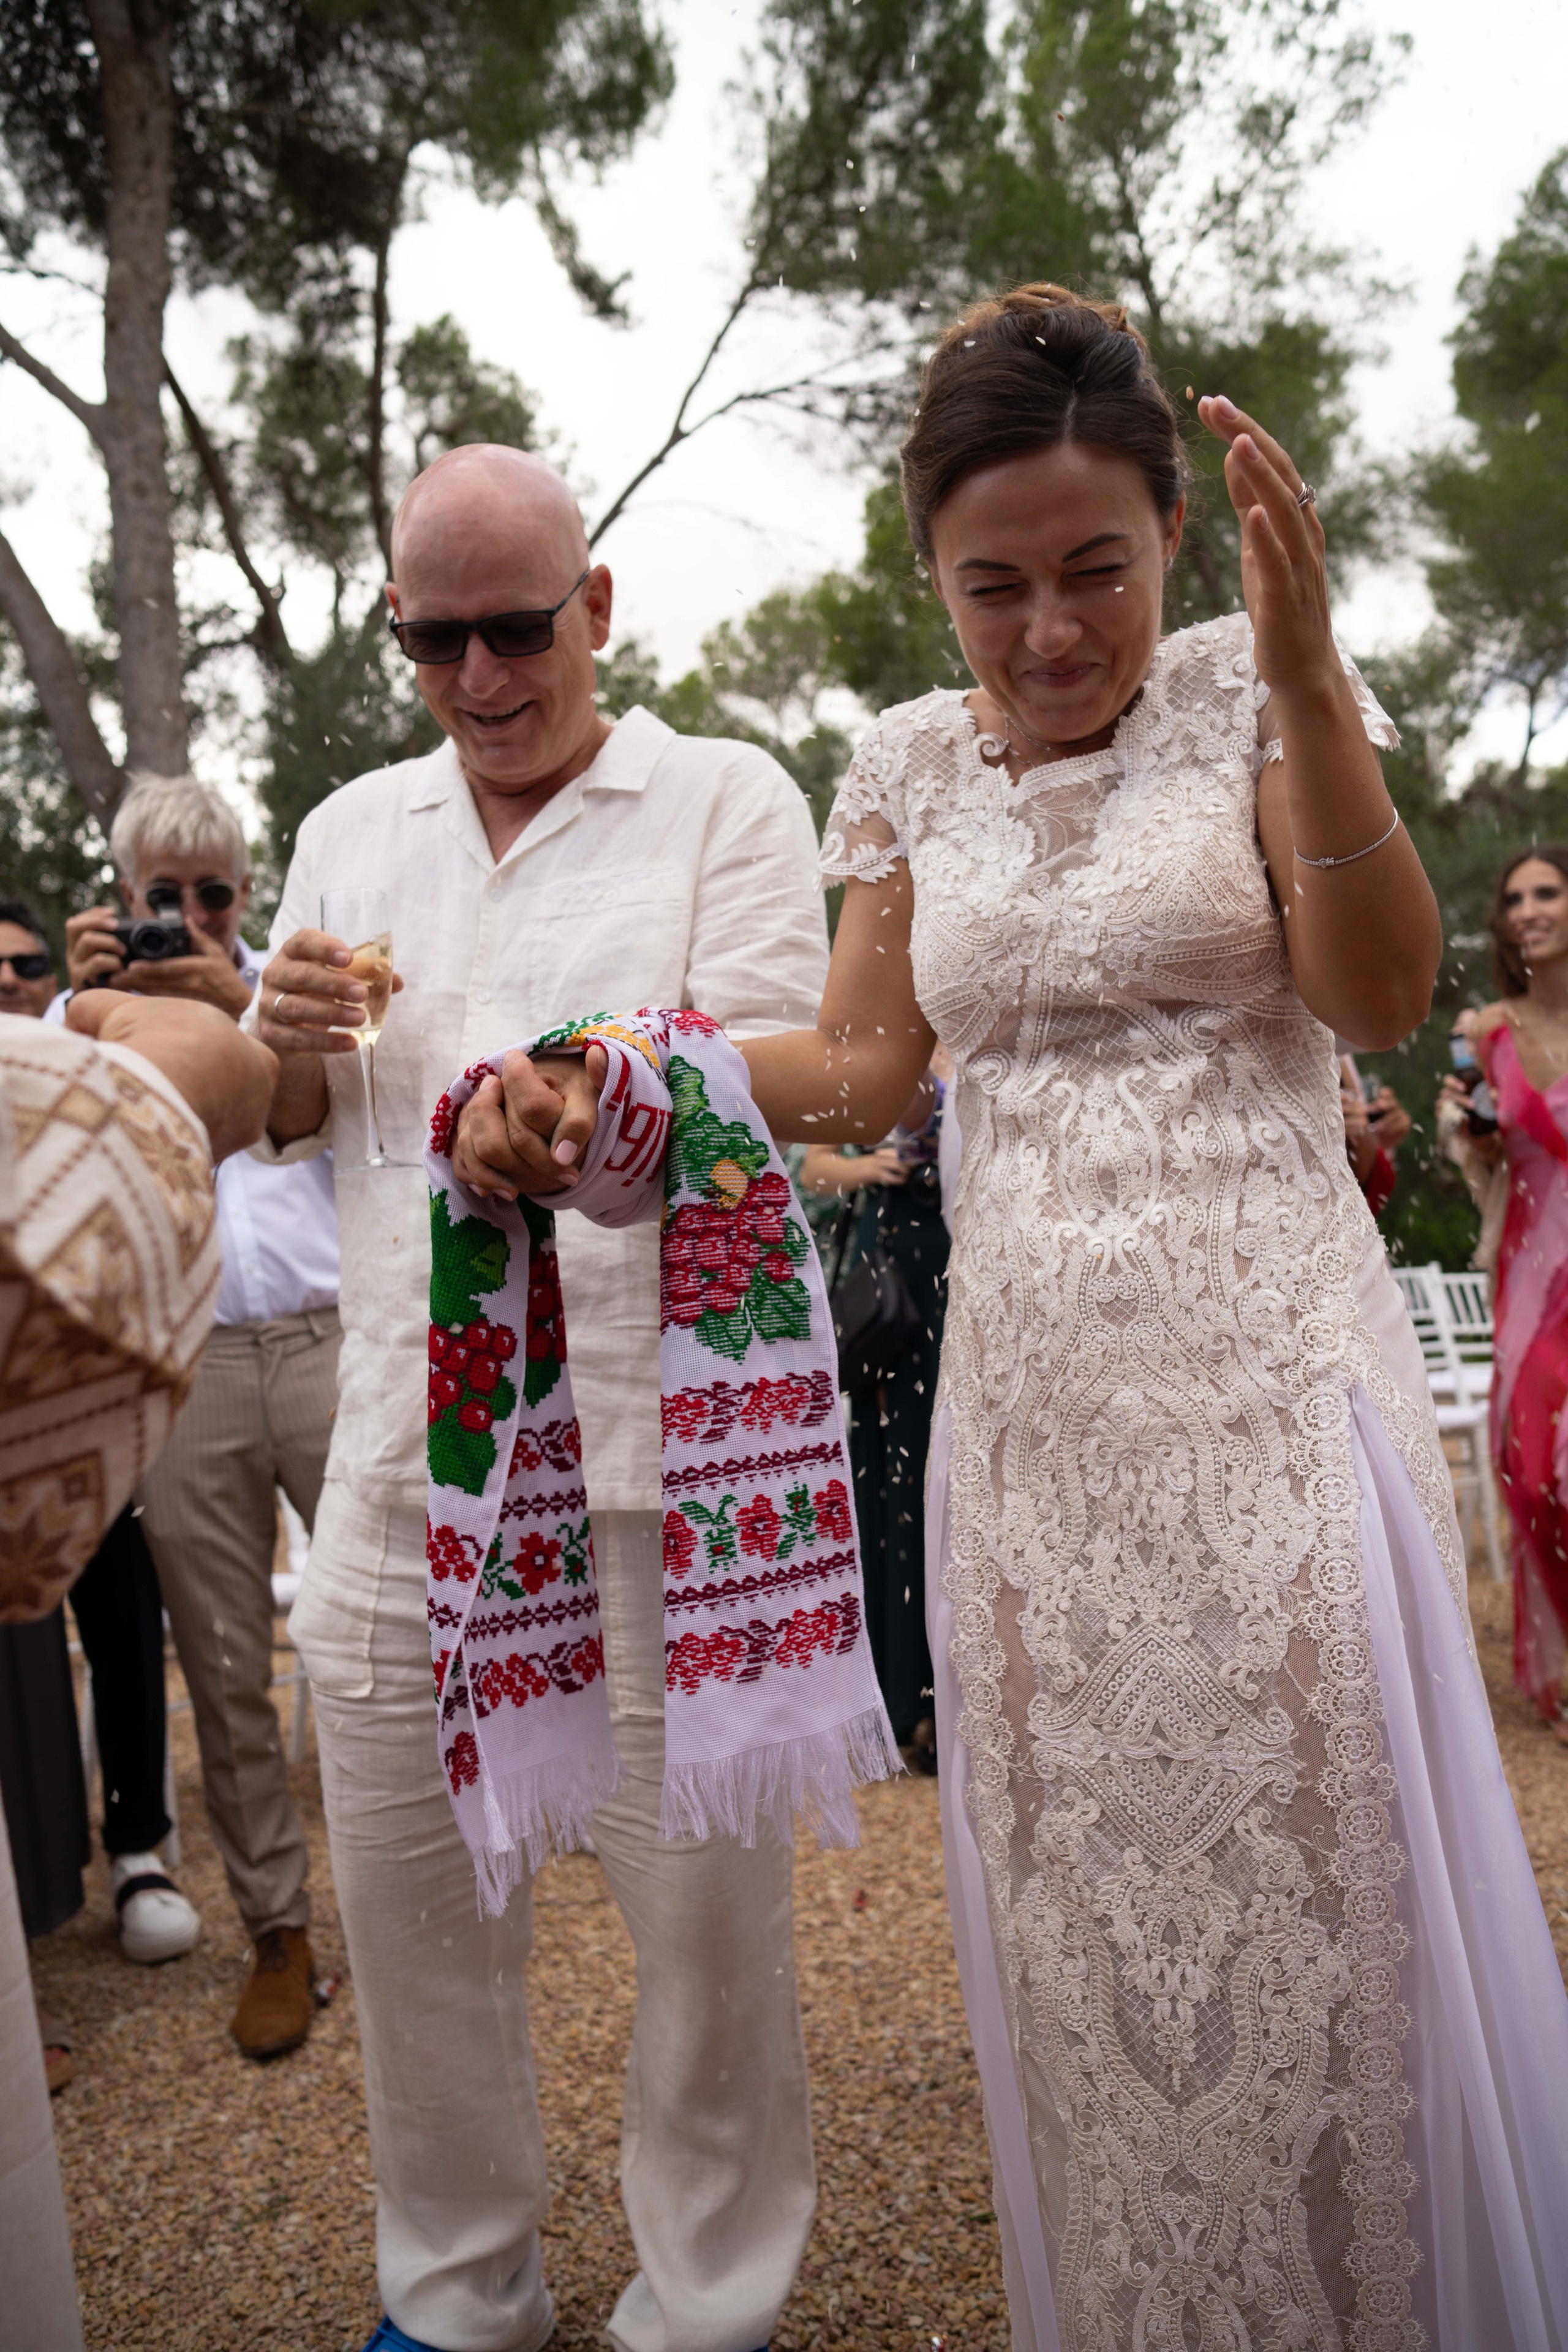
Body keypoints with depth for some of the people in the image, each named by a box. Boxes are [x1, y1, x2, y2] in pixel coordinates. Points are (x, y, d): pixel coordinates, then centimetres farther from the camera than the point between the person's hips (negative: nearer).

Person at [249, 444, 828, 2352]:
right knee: (405, 1894, 12)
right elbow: (279, 1125, 22)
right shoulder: (352, 830, 17)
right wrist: (292, 1043, -2)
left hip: (652, 1457, -4)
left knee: (706, 1905, 4)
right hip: (400, 1455, 4)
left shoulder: (728, 800, 3)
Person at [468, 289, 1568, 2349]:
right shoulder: (912, 764, 9)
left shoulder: (1250, 688, 0)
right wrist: (592, 1097, -8)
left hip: (1263, 1367, -3)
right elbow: (867, 1060, 6)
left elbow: (1382, 999, -10)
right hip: (1029, 1387, 4)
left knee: (1316, 1895, 3)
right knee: (1081, 1910, 11)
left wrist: (1310, 688, -21)